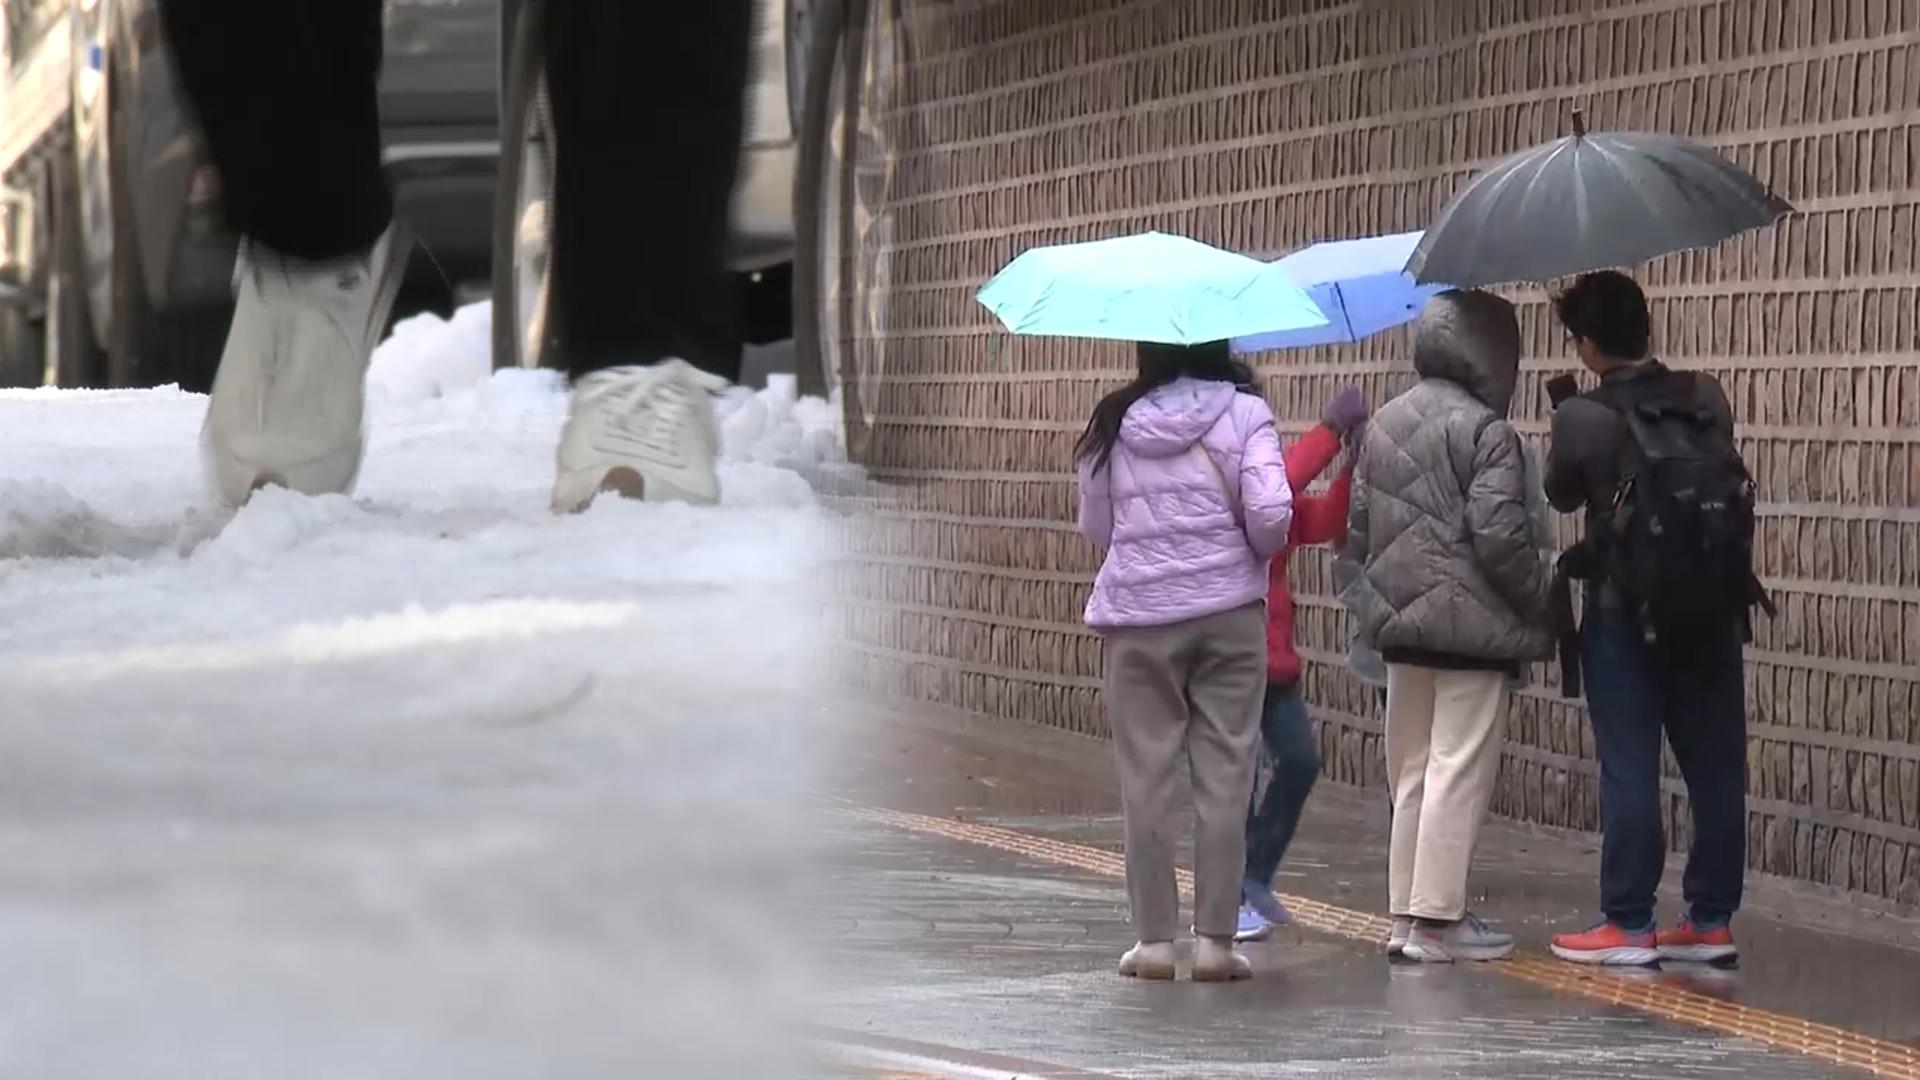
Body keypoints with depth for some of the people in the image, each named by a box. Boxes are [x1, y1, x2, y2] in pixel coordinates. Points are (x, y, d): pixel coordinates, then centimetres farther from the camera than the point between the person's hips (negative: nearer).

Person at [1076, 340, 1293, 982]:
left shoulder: (1114, 424, 1)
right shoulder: (1243, 413, -6)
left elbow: (1094, 526, 7)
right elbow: (1270, 512, -15)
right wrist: (1257, 551, 6)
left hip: (1138, 617, 1)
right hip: (1228, 612, -1)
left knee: (1146, 778, 6)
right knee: (1224, 774, 3)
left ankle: (1154, 938, 7)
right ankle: (1215, 939, 2)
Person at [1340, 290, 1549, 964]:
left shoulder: (1383, 425, 11)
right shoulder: (1484, 431, -13)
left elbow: (1357, 525, 13)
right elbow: (1500, 535, -18)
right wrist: (1541, 603, -7)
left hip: (1399, 623, 8)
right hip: (1471, 627, -8)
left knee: (1410, 771, 14)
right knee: (1459, 771, -3)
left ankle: (1406, 911, 17)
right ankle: (1437, 917, -3)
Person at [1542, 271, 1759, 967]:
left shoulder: (1583, 416, -12)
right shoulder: (1706, 398, 1)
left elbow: (1562, 495, 3)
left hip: (1626, 615, -4)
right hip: (1713, 609, 4)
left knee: (1628, 771, 0)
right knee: (1716, 767, 8)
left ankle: (1628, 924, 1)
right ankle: (1712, 920, 13)